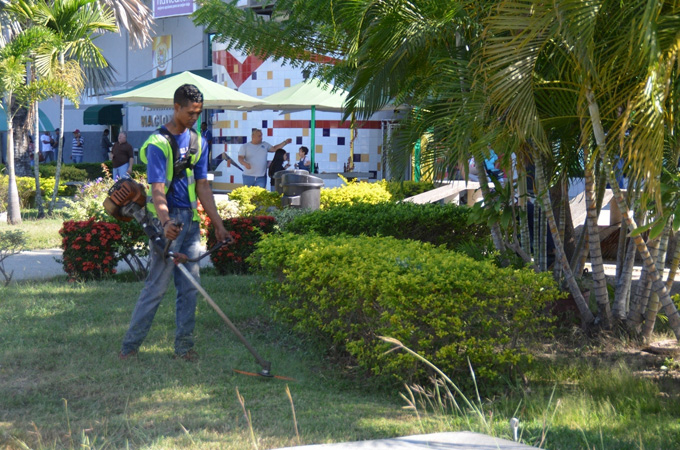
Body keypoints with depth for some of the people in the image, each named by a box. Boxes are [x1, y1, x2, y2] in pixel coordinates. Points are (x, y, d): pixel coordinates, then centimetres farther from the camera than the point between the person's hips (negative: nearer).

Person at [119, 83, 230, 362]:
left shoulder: (197, 142, 12)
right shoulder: (158, 143, -12)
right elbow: (157, 190, -19)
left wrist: (217, 223, 11)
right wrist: (165, 222, -35)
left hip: (191, 219, 7)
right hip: (169, 220, -7)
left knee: (190, 286, 7)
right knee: (157, 285, -6)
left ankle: (184, 346, 15)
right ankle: (129, 346, 2)